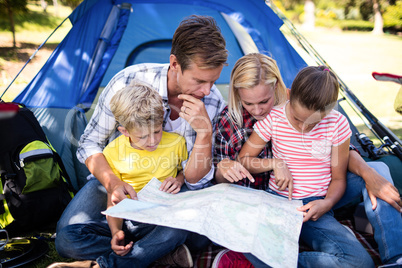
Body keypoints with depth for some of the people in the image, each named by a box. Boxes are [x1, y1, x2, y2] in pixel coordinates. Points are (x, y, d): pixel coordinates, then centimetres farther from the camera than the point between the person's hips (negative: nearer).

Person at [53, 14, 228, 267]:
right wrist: (111, 182, -31)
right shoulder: (128, 82, -24)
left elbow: (194, 180, -19)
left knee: (200, 237, -27)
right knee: (68, 240, -22)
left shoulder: (213, 103, -20)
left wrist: (204, 131, -35)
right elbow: (90, 143, -11)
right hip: (120, 178, 0)